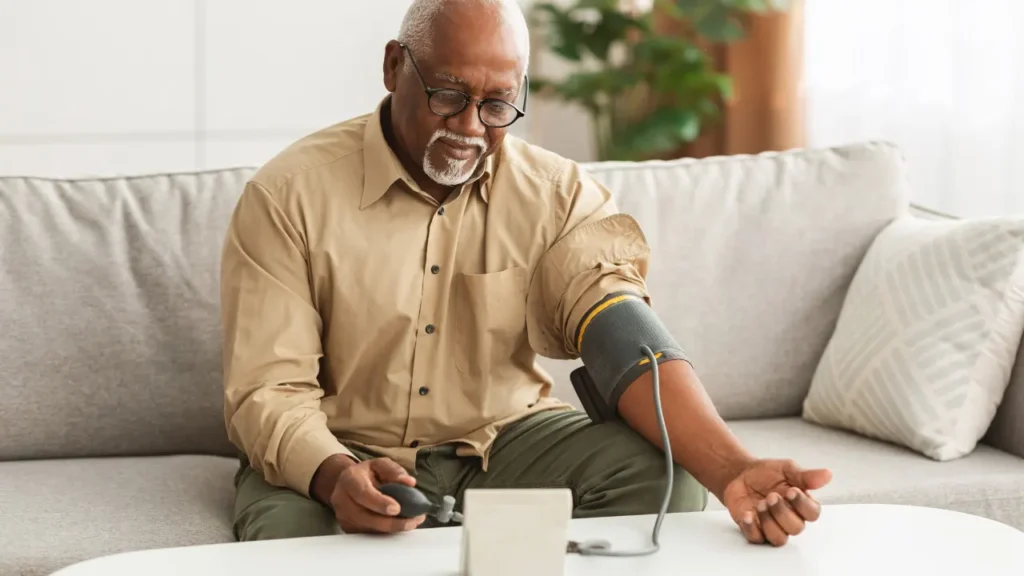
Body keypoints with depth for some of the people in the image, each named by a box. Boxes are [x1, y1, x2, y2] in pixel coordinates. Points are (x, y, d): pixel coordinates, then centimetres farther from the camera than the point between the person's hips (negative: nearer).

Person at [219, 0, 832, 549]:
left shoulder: (558, 193, -4)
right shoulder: (290, 194, -10)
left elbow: (624, 336, -20)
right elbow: (269, 390, -14)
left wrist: (730, 470, -38)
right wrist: (337, 477, -38)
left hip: (504, 438, 4)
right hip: (340, 453, -3)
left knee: (664, 472, -22)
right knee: (292, 531, -37)